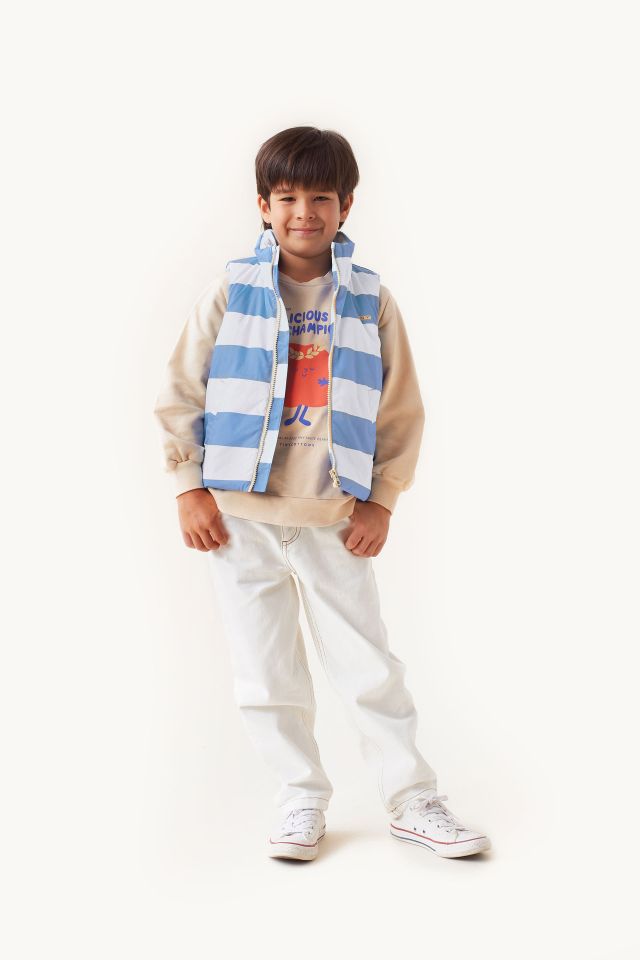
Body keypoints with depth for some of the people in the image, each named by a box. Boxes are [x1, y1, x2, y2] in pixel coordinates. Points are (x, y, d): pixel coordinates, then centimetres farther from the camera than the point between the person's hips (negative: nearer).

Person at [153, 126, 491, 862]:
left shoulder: (372, 302, 3)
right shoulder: (230, 292, 0)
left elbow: (401, 412, 6)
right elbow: (180, 395, 4)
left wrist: (381, 502, -1)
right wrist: (190, 489, -2)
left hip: (333, 518, 0)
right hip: (239, 515, 0)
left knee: (369, 664, 3)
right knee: (265, 671, 6)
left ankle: (413, 801, 18)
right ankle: (302, 801, 22)